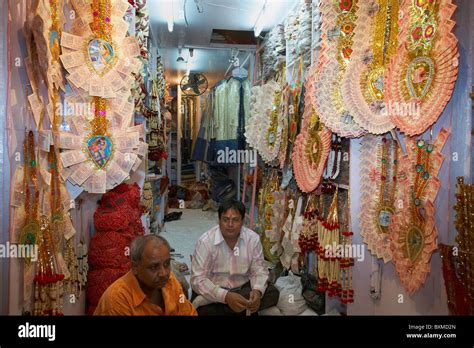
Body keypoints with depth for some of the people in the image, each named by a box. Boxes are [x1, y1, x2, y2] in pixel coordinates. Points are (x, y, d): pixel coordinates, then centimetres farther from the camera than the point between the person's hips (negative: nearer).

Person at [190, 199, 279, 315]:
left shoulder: (253, 238, -9)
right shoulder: (206, 241, -18)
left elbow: (258, 270, -3)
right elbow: (198, 279, -22)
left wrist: (257, 291, -26)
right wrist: (226, 296, -37)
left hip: (243, 288, 3)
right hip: (214, 291, -2)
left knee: (272, 293, -18)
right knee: (205, 310, -32)